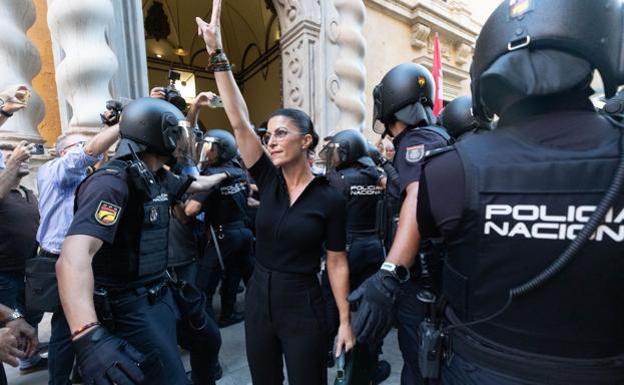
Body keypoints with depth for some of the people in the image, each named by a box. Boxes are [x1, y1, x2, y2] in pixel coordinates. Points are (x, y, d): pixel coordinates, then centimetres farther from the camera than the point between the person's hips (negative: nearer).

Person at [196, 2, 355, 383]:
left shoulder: (330, 199, -13)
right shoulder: (268, 180, -5)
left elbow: (337, 263, -7)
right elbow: (239, 121, -11)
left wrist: (345, 320, -4)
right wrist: (217, 52, -12)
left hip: (303, 308, -4)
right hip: (258, 301, 4)